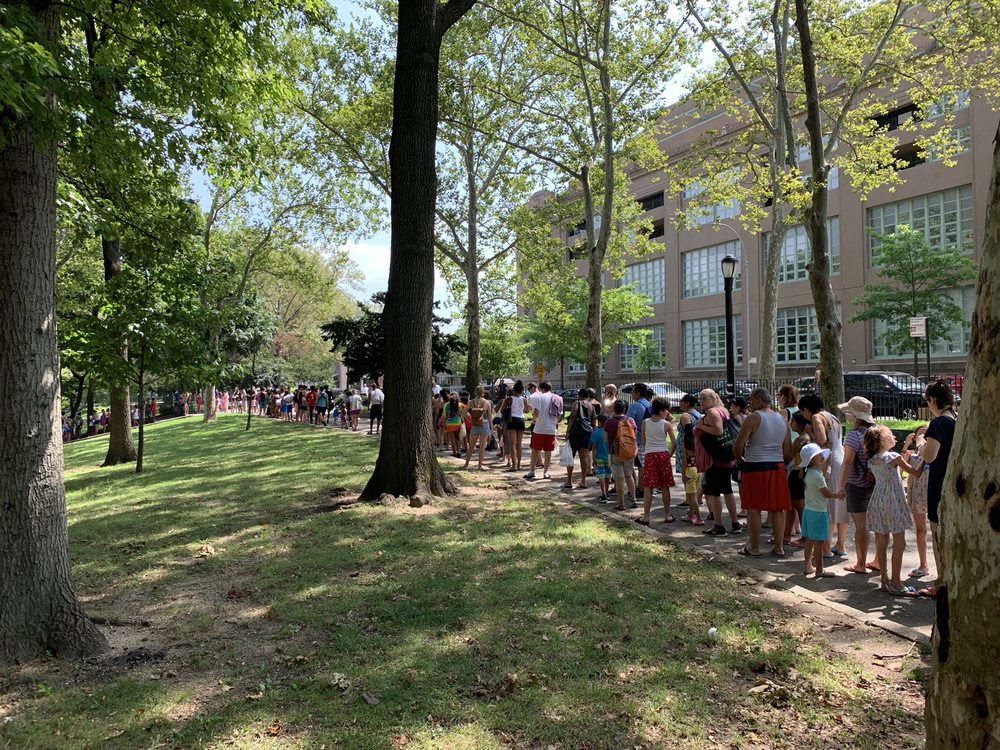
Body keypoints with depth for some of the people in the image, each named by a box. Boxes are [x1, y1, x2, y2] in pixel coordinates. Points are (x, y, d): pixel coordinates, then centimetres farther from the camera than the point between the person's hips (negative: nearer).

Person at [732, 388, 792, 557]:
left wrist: (741, 457, 8)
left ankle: (754, 548, 9)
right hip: (778, 466, 6)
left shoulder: (753, 418, -10)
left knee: (754, 508, 3)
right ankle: (779, 547, 16)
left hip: (755, 467, -6)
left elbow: (738, 446, -11)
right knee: (778, 508, 10)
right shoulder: (782, 419, 10)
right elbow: (788, 450, 11)